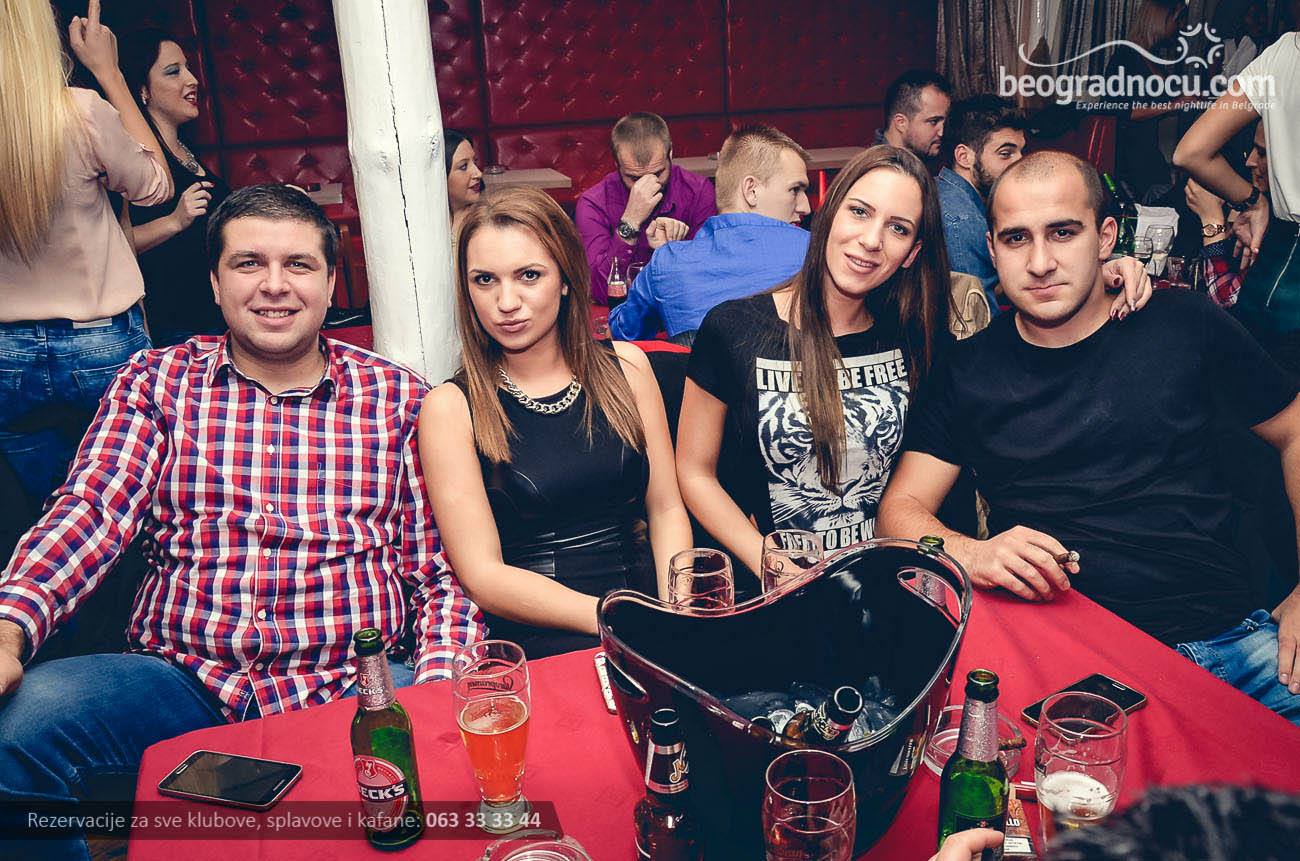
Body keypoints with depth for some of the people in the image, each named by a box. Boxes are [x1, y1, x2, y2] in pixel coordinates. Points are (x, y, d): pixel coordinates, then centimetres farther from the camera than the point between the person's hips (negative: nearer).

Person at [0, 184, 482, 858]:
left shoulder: (400, 398, 8)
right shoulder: (156, 380, 12)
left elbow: (440, 572, 4)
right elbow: (92, 511, -2)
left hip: (354, 690, -1)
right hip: (181, 678, 2)